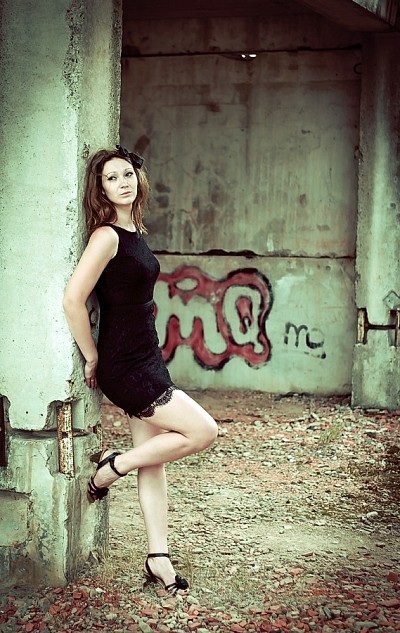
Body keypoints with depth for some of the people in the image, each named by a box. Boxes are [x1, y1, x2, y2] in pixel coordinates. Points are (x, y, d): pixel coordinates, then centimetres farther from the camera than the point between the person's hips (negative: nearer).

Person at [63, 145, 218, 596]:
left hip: (147, 360, 8)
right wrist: (92, 359, -12)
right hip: (124, 367, -8)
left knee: (154, 461, 9)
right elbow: (72, 300, -22)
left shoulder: (136, 232, 11)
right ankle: (109, 469, 6)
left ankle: (158, 559, 16)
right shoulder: (106, 236, -16)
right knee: (203, 431, -9)